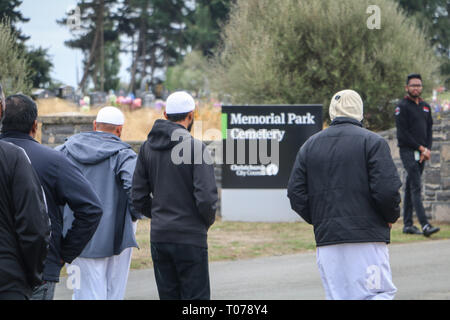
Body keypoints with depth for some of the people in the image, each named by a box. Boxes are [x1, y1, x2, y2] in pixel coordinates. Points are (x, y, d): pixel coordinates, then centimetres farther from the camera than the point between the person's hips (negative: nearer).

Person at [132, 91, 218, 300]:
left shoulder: (147, 148, 7)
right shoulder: (195, 147, -12)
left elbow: (139, 197, 8)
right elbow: (206, 196, -17)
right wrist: (208, 220, 2)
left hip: (159, 236, 6)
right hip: (190, 237, -6)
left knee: (168, 296, 11)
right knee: (196, 298, -1)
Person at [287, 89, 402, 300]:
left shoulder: (310, 146, 12)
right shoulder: (372, 142, -3)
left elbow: (295, 193, 8)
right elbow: (386, 189, -12)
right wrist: (392, 216, 6)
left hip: (326, 239, 5)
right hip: (367, 235, -5)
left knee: (337, 296, 8)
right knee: (378, 293, -5)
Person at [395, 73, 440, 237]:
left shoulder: (425, 107, 16)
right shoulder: (402, 107, -6)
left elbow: (429, 130, 16)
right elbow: (403, 133, -11)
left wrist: (427, 149, 1)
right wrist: (420, 148, -12)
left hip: (421, 154, 7)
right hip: (408, 151, -7)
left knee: (410, 188, 11)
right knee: (416, 188, -15)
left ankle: (408, 224, 14)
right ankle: (425, 225, -24)